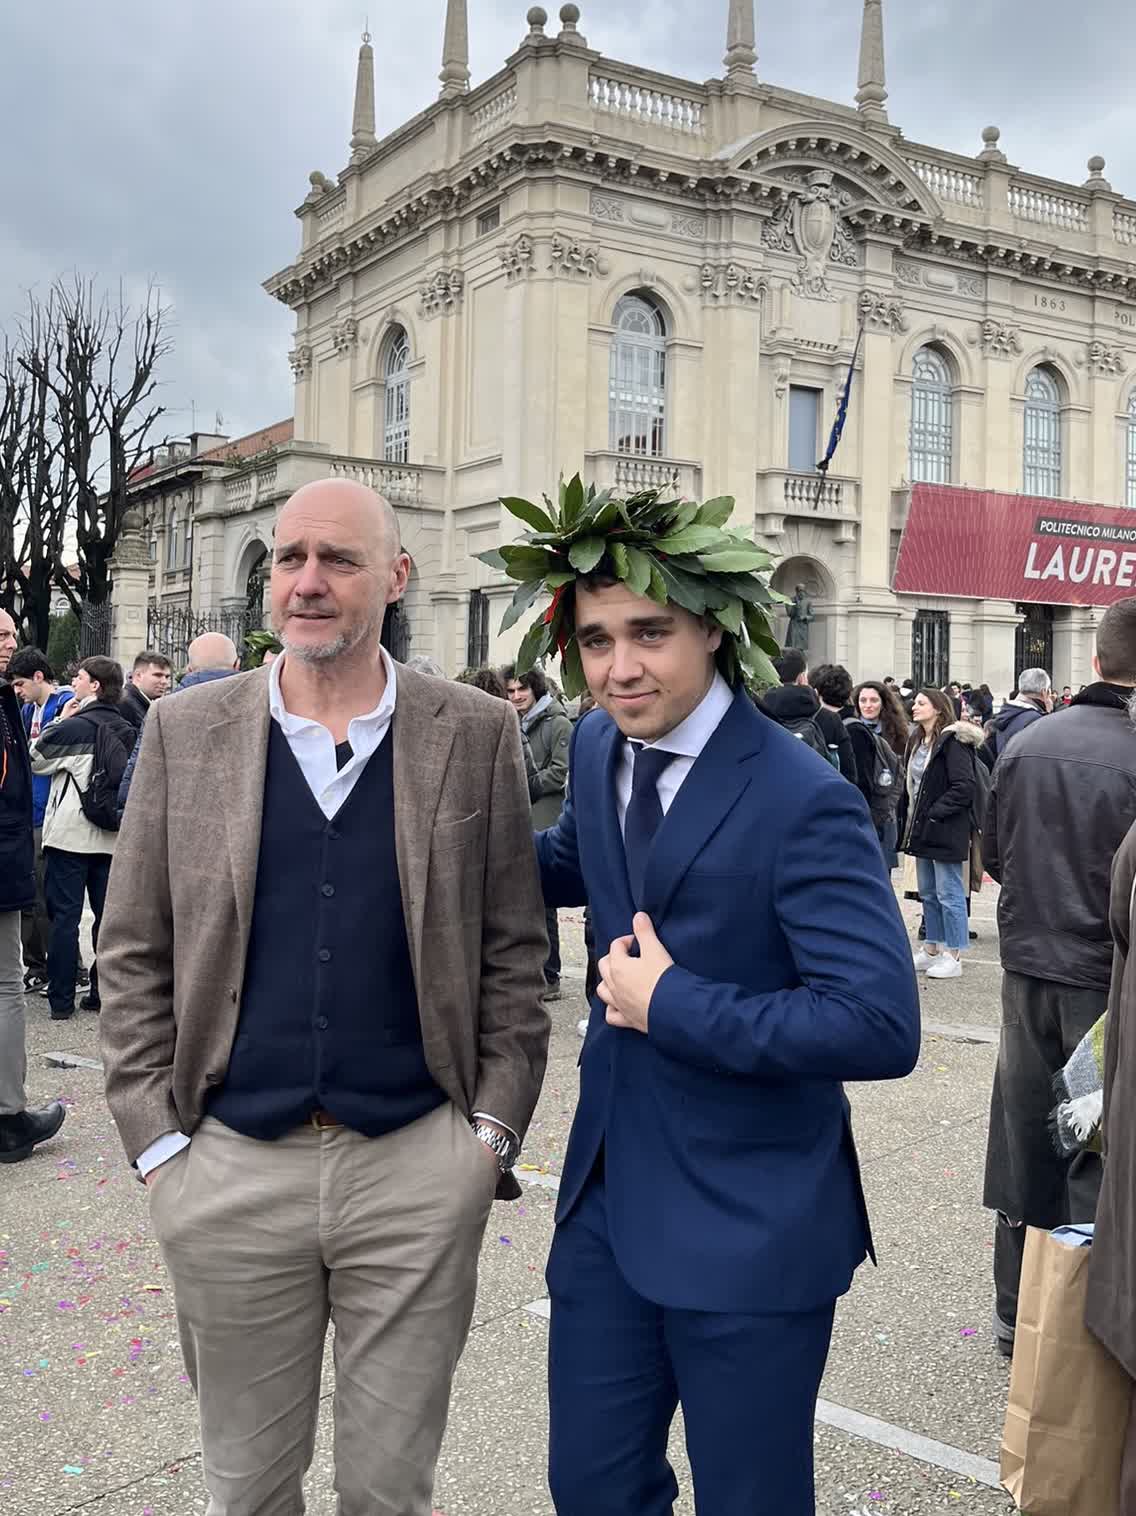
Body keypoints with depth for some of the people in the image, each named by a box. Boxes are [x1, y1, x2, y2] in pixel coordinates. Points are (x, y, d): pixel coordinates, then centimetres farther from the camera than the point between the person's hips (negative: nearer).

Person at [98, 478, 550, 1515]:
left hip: (419, 1168, -1)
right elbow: (134, 956, 4)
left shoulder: (478, 735, -1)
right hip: (229, 1169, 1)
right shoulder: (186, 732, 1)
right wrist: (156, 1139, -1)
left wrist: (494, 1131, -2)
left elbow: (513, 952, 2)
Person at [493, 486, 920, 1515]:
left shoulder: (802, 802, -22)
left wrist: (673, 1003, -22)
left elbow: (882, 1026, -28)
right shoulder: (598, 746, 1)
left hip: (748, 1230, -6)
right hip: (608, 1198, 6)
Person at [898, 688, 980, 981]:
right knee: (927, 893, 15)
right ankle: (932, 949, 25)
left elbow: (965, 786, -21)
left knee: (949, 893, -1)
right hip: (922, 830, 9)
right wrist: (909, 818, 9)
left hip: (946, 831, -9)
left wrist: (935, 812, -19)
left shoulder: (952, 742, -15)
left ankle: (953, 957, 6)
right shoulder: (917, 741, 13)